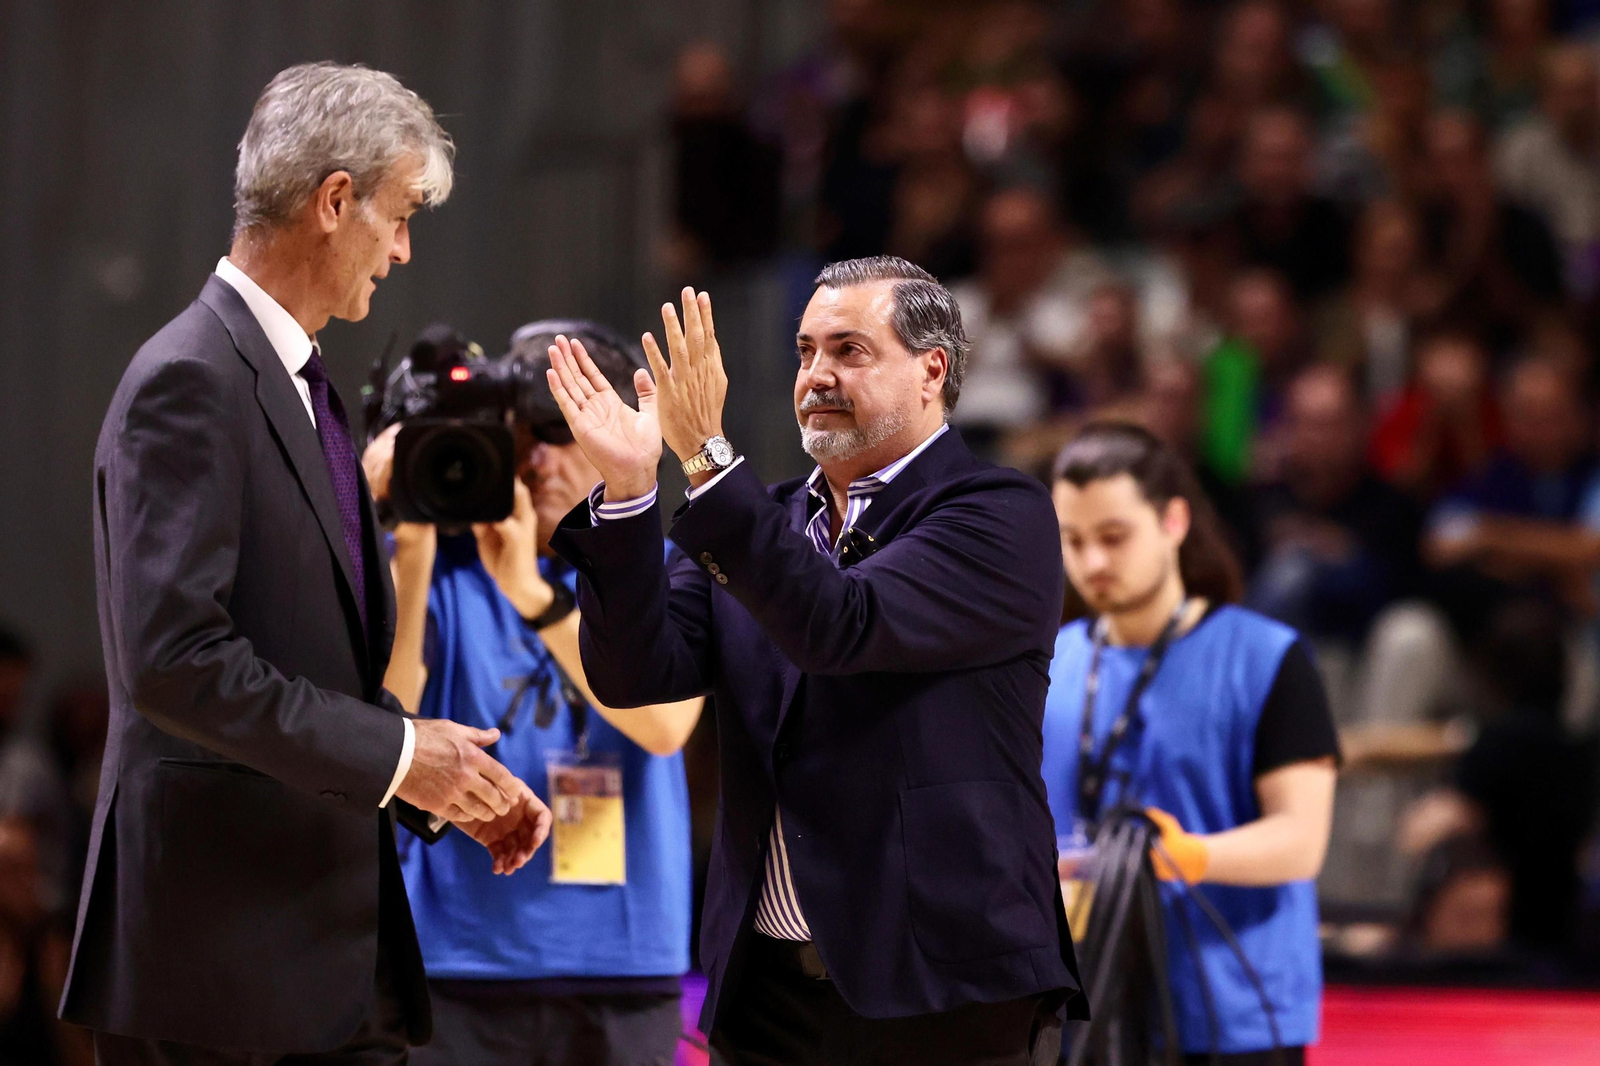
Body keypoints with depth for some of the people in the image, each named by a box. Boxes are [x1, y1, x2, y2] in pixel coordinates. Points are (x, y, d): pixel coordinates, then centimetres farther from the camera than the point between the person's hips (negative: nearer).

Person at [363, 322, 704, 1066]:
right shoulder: (442, 568, 4)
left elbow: (664, 723, -13)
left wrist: (531, 593, -23)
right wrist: (411, 549, -21)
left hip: (622, 971, 1)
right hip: (459, 964, -1)